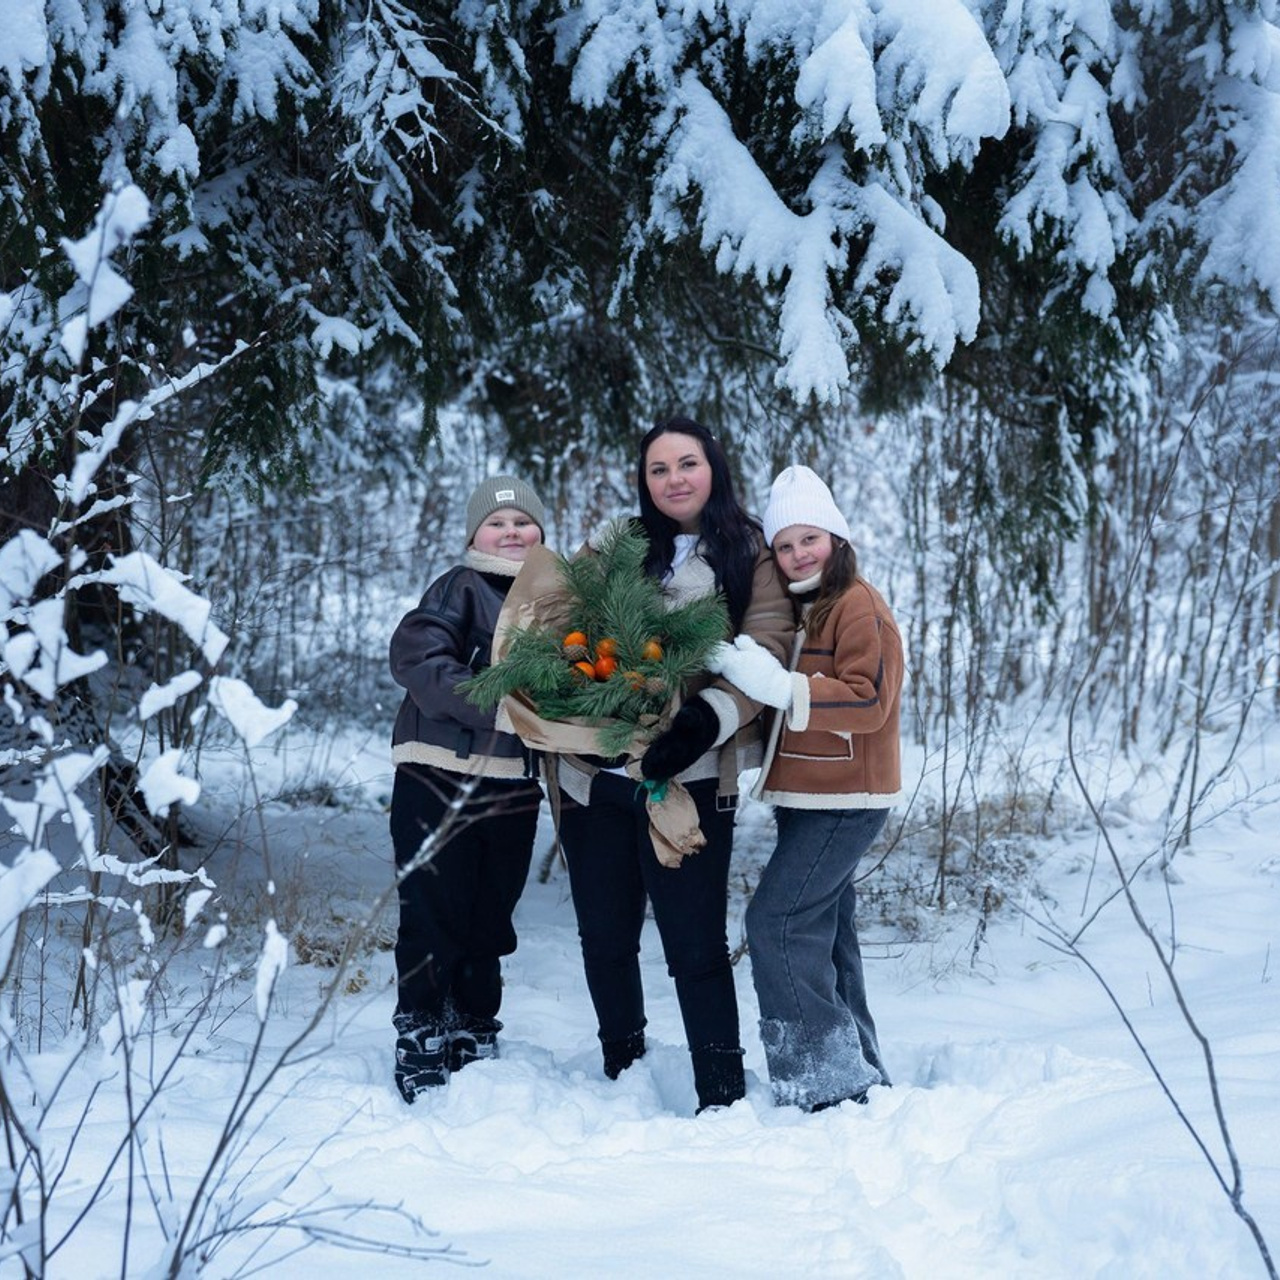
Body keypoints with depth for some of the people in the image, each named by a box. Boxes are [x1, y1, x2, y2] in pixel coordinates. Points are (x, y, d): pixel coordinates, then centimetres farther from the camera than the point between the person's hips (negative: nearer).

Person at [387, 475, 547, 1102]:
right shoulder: (459, 588, -4)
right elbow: (416, 657, -18)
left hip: (511, 789, 5)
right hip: (439, 780, -5)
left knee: (489, 922, 14)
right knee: (434, 920, -2)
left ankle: (474, 1039, 28)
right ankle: (420, 1050, 10)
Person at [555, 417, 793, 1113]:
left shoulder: (748, 556, 5)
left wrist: (708, 718, -20)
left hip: (689, 776, -4)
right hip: (595, 771, 4)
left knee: (695, 945, -4)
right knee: (604, 938, 12)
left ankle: (722, 1096, 5)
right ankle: (621, 1069, 31)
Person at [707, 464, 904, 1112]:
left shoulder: (858, 606, -12)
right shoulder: (791, 610, 16)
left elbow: (869, 701, -22)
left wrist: (779, 685, -29)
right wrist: (742, 676, 5)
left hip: (846, 802, -10)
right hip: (805, 799, 10)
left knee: (776, 919, -15)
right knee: (820, 932, 14)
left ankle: (827, 1078, -10)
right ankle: (858, 1074, 24)